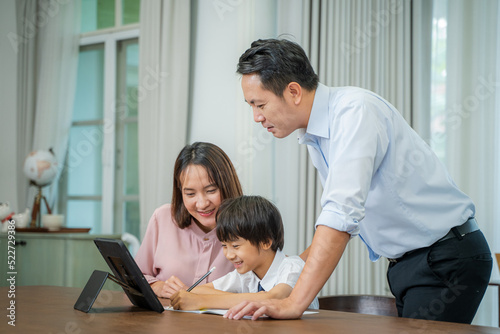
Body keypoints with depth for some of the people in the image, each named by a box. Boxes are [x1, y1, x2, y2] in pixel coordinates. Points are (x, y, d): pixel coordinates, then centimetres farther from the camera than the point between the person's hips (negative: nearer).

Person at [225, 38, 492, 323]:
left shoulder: (355, 109, -22)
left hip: (449, 258, -8)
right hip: (405, 263, 9)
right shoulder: (314, 137, 8)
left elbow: (344, 212, -32)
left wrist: (294, 303, -36)